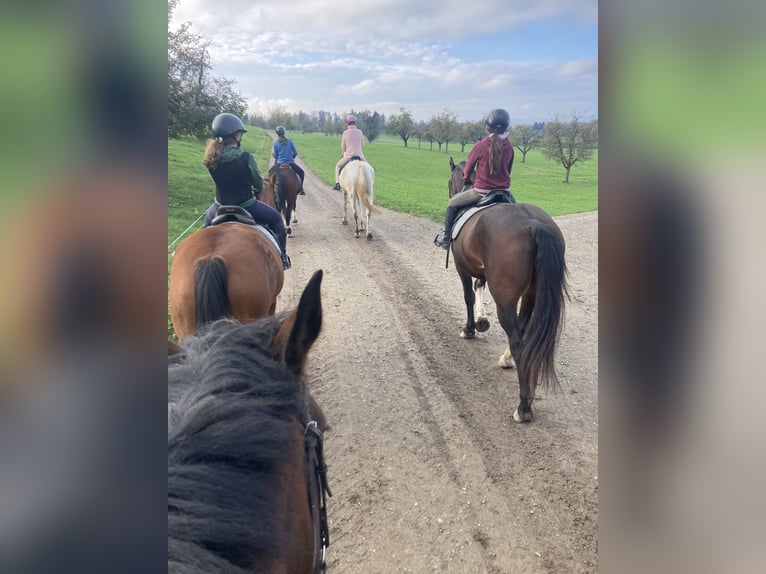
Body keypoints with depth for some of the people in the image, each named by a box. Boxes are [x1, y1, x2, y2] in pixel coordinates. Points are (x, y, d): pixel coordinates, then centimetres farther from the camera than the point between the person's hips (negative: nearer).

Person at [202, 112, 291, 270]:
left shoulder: (211, 158, -10)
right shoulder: (246, 158, -21)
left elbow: (221, 179, 6)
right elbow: (259, 185, -9)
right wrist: (257, 188, 15)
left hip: (221, 207, 4)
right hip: (247, 207, -4)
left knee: (208, 218, 37)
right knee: (276, 218, 21)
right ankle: (282, 258, 23)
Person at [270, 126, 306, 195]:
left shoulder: (276, 143, -4)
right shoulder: (290, 141, -3)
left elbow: (275, 156, 3)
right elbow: (295, 153, 1)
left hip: (280, 164, 1)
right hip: (291, 163, 0)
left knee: (270, 171, 28)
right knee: (301, 172, 21)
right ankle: (301, 189, 9)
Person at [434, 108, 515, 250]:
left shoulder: (480, 146, -13)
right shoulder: (509, 146, -2)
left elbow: (468, 168, 0)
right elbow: (508, 169, 9)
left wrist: (466, 179, 23)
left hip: (481, 192, -4)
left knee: (452, 204, 19)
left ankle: (446, 239, 24)